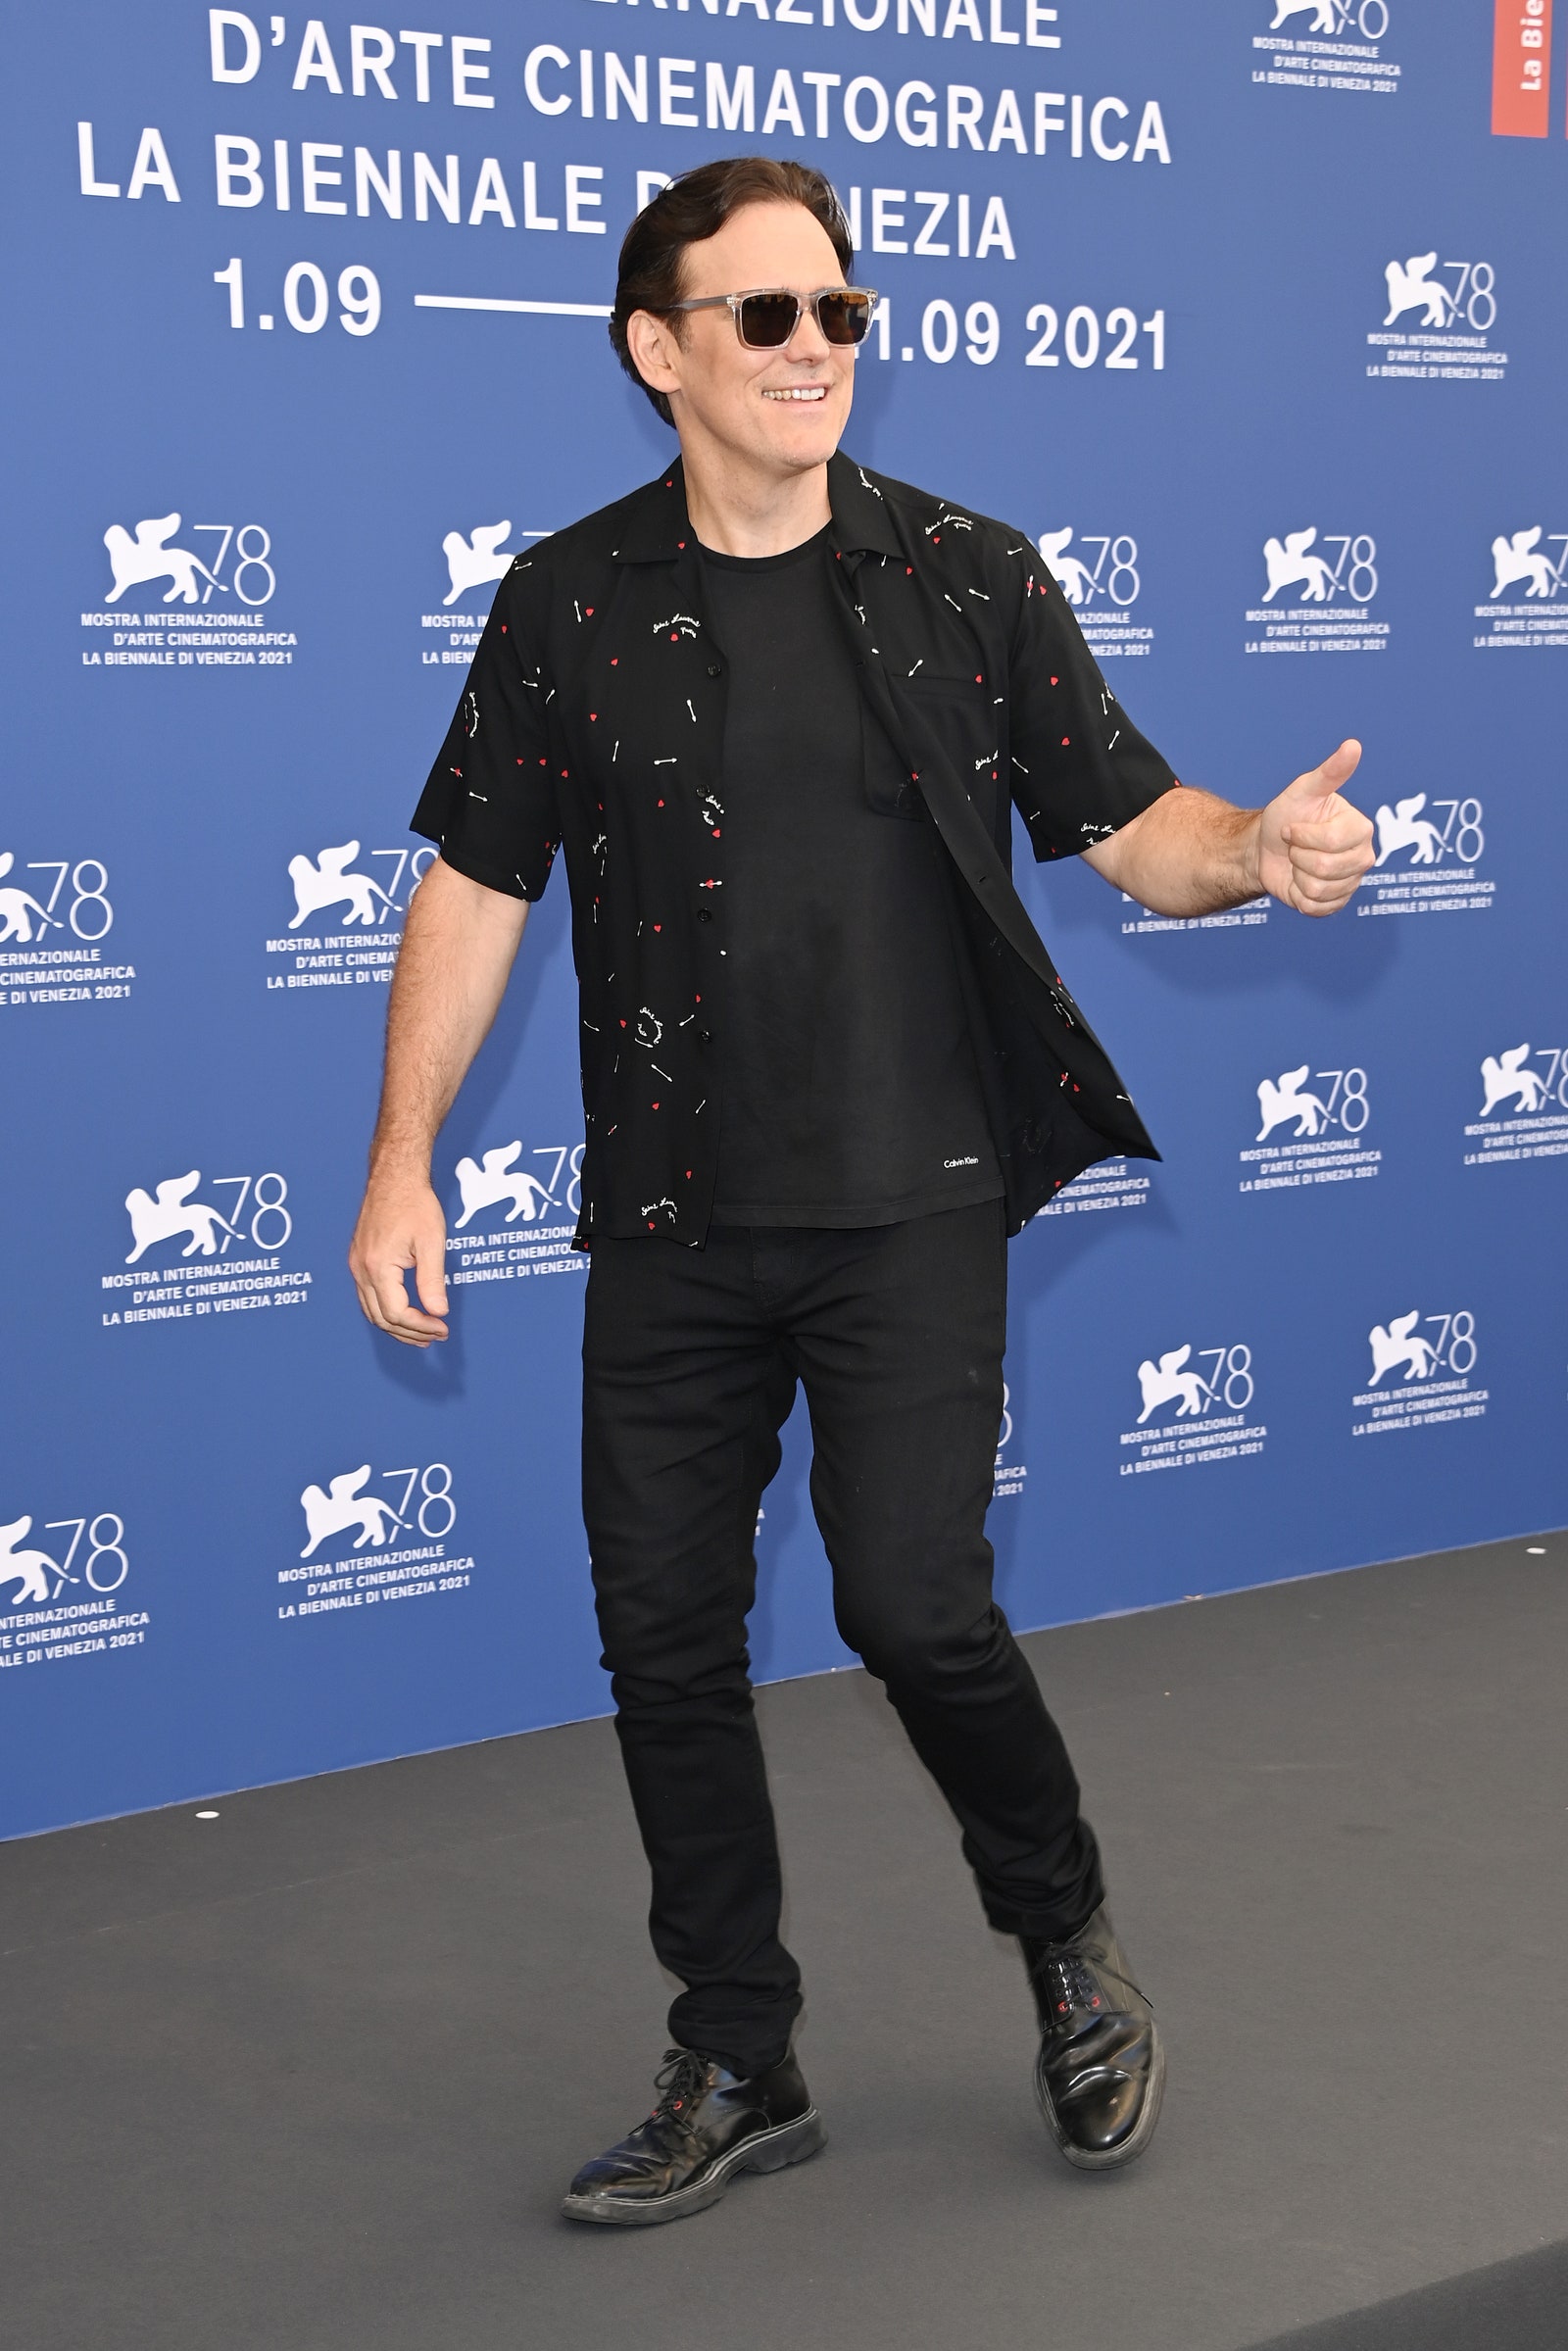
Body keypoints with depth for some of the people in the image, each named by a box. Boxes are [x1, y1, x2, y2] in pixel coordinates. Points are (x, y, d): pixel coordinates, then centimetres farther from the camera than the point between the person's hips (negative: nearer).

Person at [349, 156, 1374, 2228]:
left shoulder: (969, 579, 1)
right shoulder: (569, 606, 3)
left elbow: (1128, 821, 3)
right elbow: (476, 886, 7)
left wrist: (1258, 850, -20)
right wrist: (404, 1164, 3)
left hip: (911, 1209, -2)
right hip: (673, 1228, 3)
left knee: (913, 1604, -11)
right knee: (664, 1636, 5)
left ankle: (1069, 1935, 20)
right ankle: (739, 2073, 23)